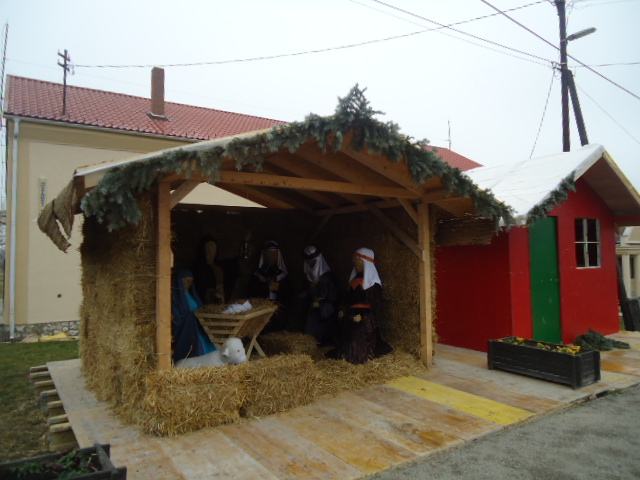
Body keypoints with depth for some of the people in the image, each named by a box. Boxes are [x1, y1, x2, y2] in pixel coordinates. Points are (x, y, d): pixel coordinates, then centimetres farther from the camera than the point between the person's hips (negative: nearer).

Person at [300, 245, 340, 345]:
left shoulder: (328, 276, -12)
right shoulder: (310, 274, 8)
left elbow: (335, 296, -10)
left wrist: (320, 304, -14)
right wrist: (305, 294, 3)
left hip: (325, 315, -6)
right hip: (312, 313, 6)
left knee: (323, 340, -8)